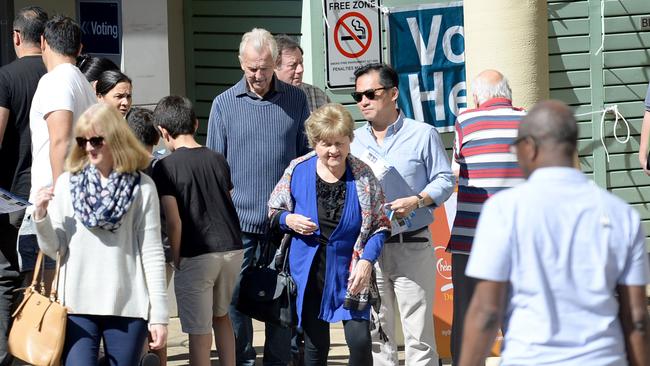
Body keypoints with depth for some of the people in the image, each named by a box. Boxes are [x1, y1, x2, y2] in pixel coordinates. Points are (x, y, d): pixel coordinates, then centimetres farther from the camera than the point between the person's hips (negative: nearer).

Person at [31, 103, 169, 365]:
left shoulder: (142, 187, 0)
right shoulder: (67, 183, 6)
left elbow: (152, 252, 0)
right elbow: (53, 249, 7)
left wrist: (159, 313, -2)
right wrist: (41, 216, -12)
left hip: (128, 305, -1)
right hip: (77, 304, 1)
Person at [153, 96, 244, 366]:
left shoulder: (166, 167, -8)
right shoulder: (217, 160, 8)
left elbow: (174, 222, -12)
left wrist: (176, 261, -1)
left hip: (197, 255, -6)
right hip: (232, 248, 6)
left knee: (199, 331, 1)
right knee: (221, 315, 24)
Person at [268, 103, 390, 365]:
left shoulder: (362, 176, -6)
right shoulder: (298, 170, -3)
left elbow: (380, 225, -1)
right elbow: (274, 210, 10)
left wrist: (367, 260, -15)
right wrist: (289, 220, -12)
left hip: (349, 271, -1)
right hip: (310, 272, 1)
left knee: (360, 339, -11)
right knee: (316, 344, 9)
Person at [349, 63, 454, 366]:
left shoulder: (423, 134, 1)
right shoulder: (354, 141, 12)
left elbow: (444, 181, 0)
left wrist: (416, 201, -16)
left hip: (412, 247, -4)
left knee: (418, 331, -3)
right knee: (375, 331, 7)